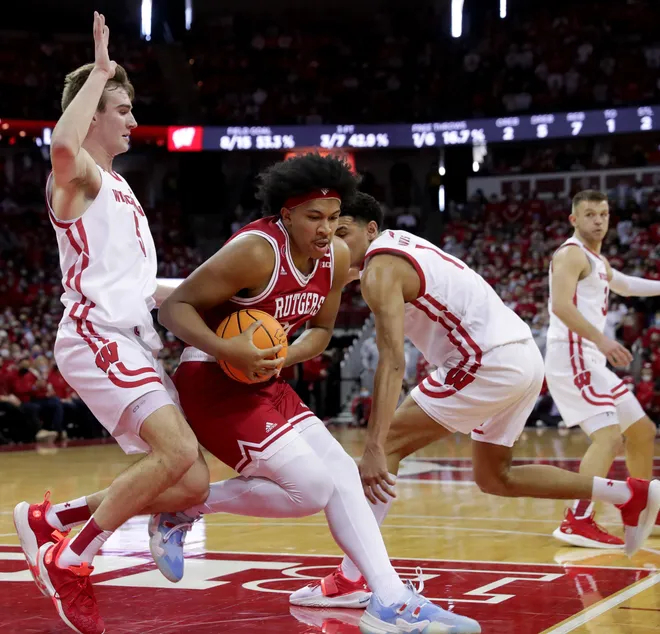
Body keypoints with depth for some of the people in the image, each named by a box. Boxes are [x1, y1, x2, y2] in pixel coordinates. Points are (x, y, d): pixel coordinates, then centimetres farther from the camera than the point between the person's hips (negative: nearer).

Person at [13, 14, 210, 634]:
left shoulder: (119, 187, 26)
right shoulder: (77, 174, -1)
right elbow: (62, 145, -29)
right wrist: (99, 73, -18)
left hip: (137, 341, 9)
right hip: (96, 335, -9)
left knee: (190, 484, 1)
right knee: (179, 452, -26)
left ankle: (48, 519, 12)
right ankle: (68, 561, -12)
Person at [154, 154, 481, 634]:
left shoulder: (337, 256, 0)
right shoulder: (256, 252, -24)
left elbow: (321, 330, 13)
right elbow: (174, 307, -20)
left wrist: (282, 359, -9)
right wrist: (225, 350, -37)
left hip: (264, 380, 8)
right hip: (212, 382, -8)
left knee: (342, 473, 1)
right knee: (311, 486, -16)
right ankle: (185, 508, -1)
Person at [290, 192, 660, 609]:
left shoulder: (380, 269, -11)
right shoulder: (399, 242, 17)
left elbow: (393, 362, -22)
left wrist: (374, 450, -28)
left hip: (492, 362, -10)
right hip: (524, 355, 10)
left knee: (388, 446, -8)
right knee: (494, 478, 23)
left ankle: (349, 581, -13)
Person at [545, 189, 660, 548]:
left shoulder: (598, 261, 21)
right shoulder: (571, 254, -9)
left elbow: (623, 285, 43)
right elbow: (561, 305, -25)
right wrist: (601, 339, -35)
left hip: (591, 360, 10)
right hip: (572, 358, -10)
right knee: (608, 436, -23)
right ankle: (577, 523, -28)